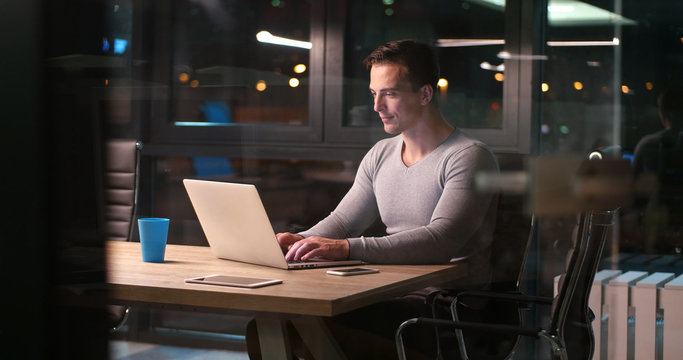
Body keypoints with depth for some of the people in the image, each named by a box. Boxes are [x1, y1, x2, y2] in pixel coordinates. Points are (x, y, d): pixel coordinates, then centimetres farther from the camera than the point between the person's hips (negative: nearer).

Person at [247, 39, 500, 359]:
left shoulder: (470, 157, -9)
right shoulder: (381, 155, 16)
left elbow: (441, 241, -23)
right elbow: (342, 221, 15)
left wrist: (347, 248, -32)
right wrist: (300, 240, -9)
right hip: (394, 298, 7)